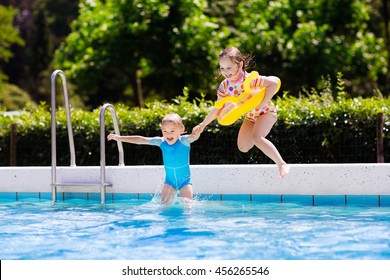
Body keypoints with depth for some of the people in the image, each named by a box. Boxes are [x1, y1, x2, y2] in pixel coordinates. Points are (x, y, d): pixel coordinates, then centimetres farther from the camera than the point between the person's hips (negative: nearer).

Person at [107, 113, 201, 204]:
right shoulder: (161, 142, -7)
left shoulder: (184, 141, -16)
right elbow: (141, 140, -3)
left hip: (185, 180, -3)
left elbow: (194, 136, -37)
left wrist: (197, 133, -63)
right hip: (169, 180, 3)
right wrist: (120, 138, 1)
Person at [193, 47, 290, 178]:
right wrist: (203, 125, -2)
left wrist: (261, 104, -36)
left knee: (256, 137, -31)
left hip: (266, 112, -7)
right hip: (250, 116, 7)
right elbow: (218, 109, 0)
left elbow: (274, 83, -37)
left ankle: (282, 164, -29)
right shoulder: (224, 86, -12)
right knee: (243, 147, 4)